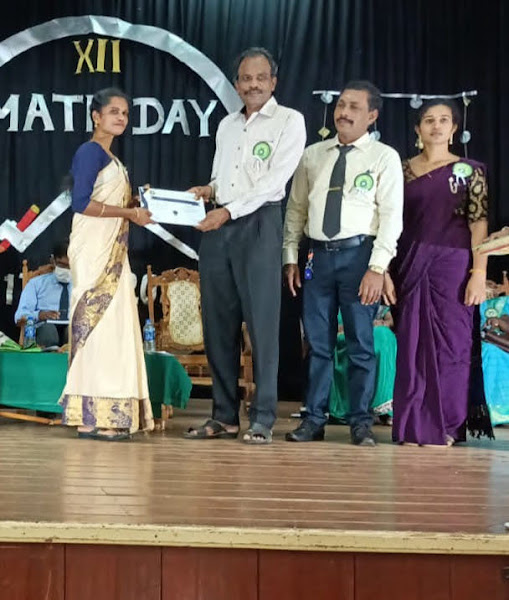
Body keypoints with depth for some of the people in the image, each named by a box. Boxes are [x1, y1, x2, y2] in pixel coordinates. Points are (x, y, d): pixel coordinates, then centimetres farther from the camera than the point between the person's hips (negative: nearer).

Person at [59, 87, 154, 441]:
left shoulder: (110, 158, 20)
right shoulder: (91, 151, -8)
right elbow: (81, 203, -18)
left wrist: (138, 208, 5)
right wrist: (130, 213, -15)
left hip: (111, 252, 9)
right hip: (93, 252, -9)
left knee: (112, 326, 6)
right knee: (97, 324, -10)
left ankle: (105, 415, 9)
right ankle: (92, 418, -8)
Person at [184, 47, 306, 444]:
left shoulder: (289, 121, 1)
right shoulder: (227, 125, 20)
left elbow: (275, 179, -9)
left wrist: (229, 210, -15)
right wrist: (208, 190, 4)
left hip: (259, 223, -6)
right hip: (217, 226, 6)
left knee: (262, 322, -6)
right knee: (218, 323, 5)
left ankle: (263, 420, -2)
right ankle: (225, 417, 11)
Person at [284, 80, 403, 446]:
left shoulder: (384, 158, 0)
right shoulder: (312, 155, 12)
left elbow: (391, 216, -6)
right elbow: (296, 208, 14)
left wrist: (377, 268, -15)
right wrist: (290, 257, 8)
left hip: (359, 253, -3)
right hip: (318, 254, 4)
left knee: (361, 344, 2)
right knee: (318, 344, 8)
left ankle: (361, 423, 11)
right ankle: (314, 420, 15)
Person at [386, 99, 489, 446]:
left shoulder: (469, 170, 4)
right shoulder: (402, 171, 8)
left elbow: (479, 224, -2)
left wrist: (479, 273, -11)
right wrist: (385, 270, -2)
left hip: (452, 265, -2)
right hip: (410, 265, 2)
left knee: (450, 342, 0)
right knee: (412, 344, 3)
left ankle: (443, 426, 8)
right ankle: (414, 427, 10)